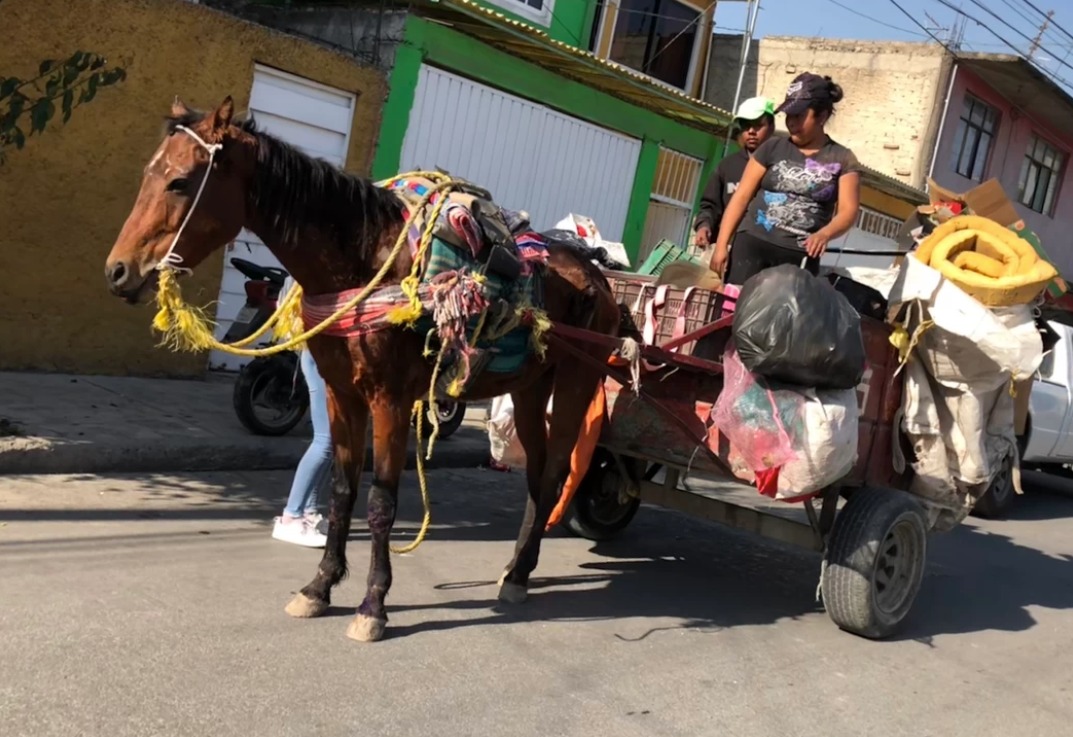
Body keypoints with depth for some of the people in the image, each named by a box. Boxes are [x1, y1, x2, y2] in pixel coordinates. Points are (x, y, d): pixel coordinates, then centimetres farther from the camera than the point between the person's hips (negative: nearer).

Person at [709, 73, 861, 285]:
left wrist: (824, 234, -24)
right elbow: (742, 196, 6)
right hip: (752, 243, 1)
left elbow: (848, 210, -2)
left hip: (800, 256, -1)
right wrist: (721, 244, -2)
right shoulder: (772, 148, 8)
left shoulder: (842, 159, 6)